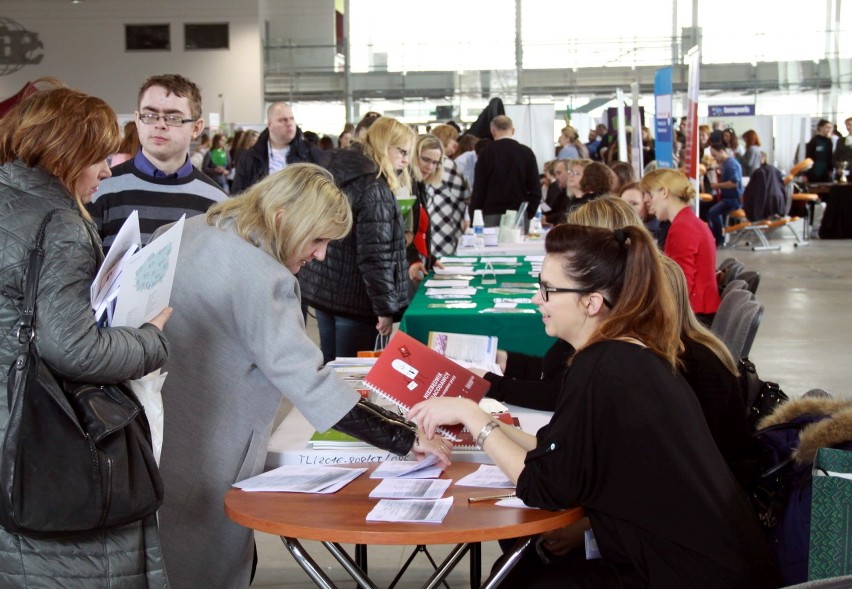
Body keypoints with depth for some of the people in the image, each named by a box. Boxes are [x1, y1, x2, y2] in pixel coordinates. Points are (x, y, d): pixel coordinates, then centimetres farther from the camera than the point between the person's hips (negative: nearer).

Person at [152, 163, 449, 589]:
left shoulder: (196, 230, 2)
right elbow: (310, 383, -29)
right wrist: (406, 439, -25)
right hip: (204, 456, -9)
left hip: (153, 429, 9)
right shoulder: (261, 280, -25)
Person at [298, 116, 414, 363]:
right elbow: (375, 255, -22)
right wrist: (386, 307, -17)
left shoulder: (337, 173, 11)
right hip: (354, 298, -9)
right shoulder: (374, 188, -17)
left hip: (321, 288, 9)